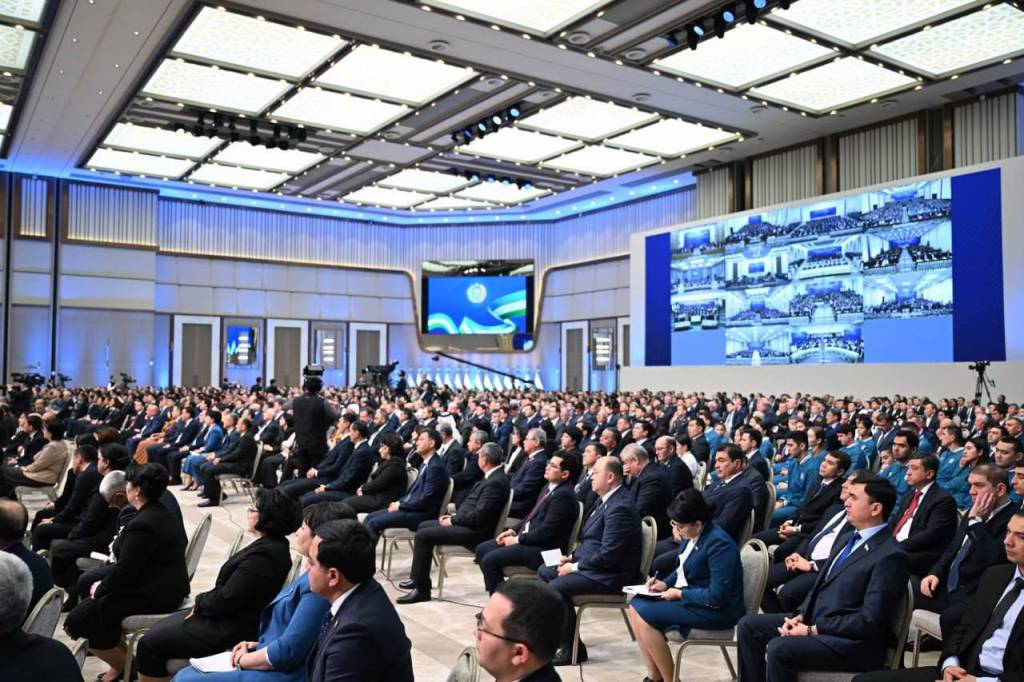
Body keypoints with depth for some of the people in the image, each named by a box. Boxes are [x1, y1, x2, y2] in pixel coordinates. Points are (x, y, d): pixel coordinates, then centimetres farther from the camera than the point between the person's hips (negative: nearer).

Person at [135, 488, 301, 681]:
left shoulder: (264, 555, -28)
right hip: (232, 616, 10)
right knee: (160, 628, 19)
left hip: (231, 630, -10)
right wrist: (203, 602, -1)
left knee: (149, 644, -1)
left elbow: (225, 601, -24)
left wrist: (200, 602, -5)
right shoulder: (271, 544, 4)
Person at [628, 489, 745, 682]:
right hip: (689, 595, 9)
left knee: (645, 615, -18)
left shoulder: (718, 543, -24)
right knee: (636, 605, 0)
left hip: (717, 610, -9)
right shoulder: (690, 535, 0)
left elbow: (717, 596, -27)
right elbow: (682, 569, 18)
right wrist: (665, 583, 0)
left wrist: (679, 594, -18)